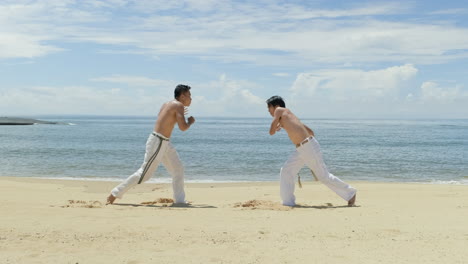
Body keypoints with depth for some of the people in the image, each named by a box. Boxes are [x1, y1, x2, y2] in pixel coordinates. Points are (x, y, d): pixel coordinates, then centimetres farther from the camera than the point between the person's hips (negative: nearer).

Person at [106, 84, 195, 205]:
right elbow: (183, 127, -21)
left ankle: (179, 201, 12)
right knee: (145, 173, -4)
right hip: (157, 142, -10)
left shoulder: (167, 104, 14)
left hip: (164, 143, 10)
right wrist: (190, 122, 0)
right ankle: (115, 193, 5)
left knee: (178, 170, 9)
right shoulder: (179, 105, -12)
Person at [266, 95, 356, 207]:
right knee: (286, 171, 8)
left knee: (324, 176, -1)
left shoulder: (279, 110, -1)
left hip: (308, 147, -10)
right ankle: (288, 202, 11)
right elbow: (310, 131, 23)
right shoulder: (288, 116, 21)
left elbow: (271, 132, -5)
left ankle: (350, 193, 13)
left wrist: (277, 127, 16)